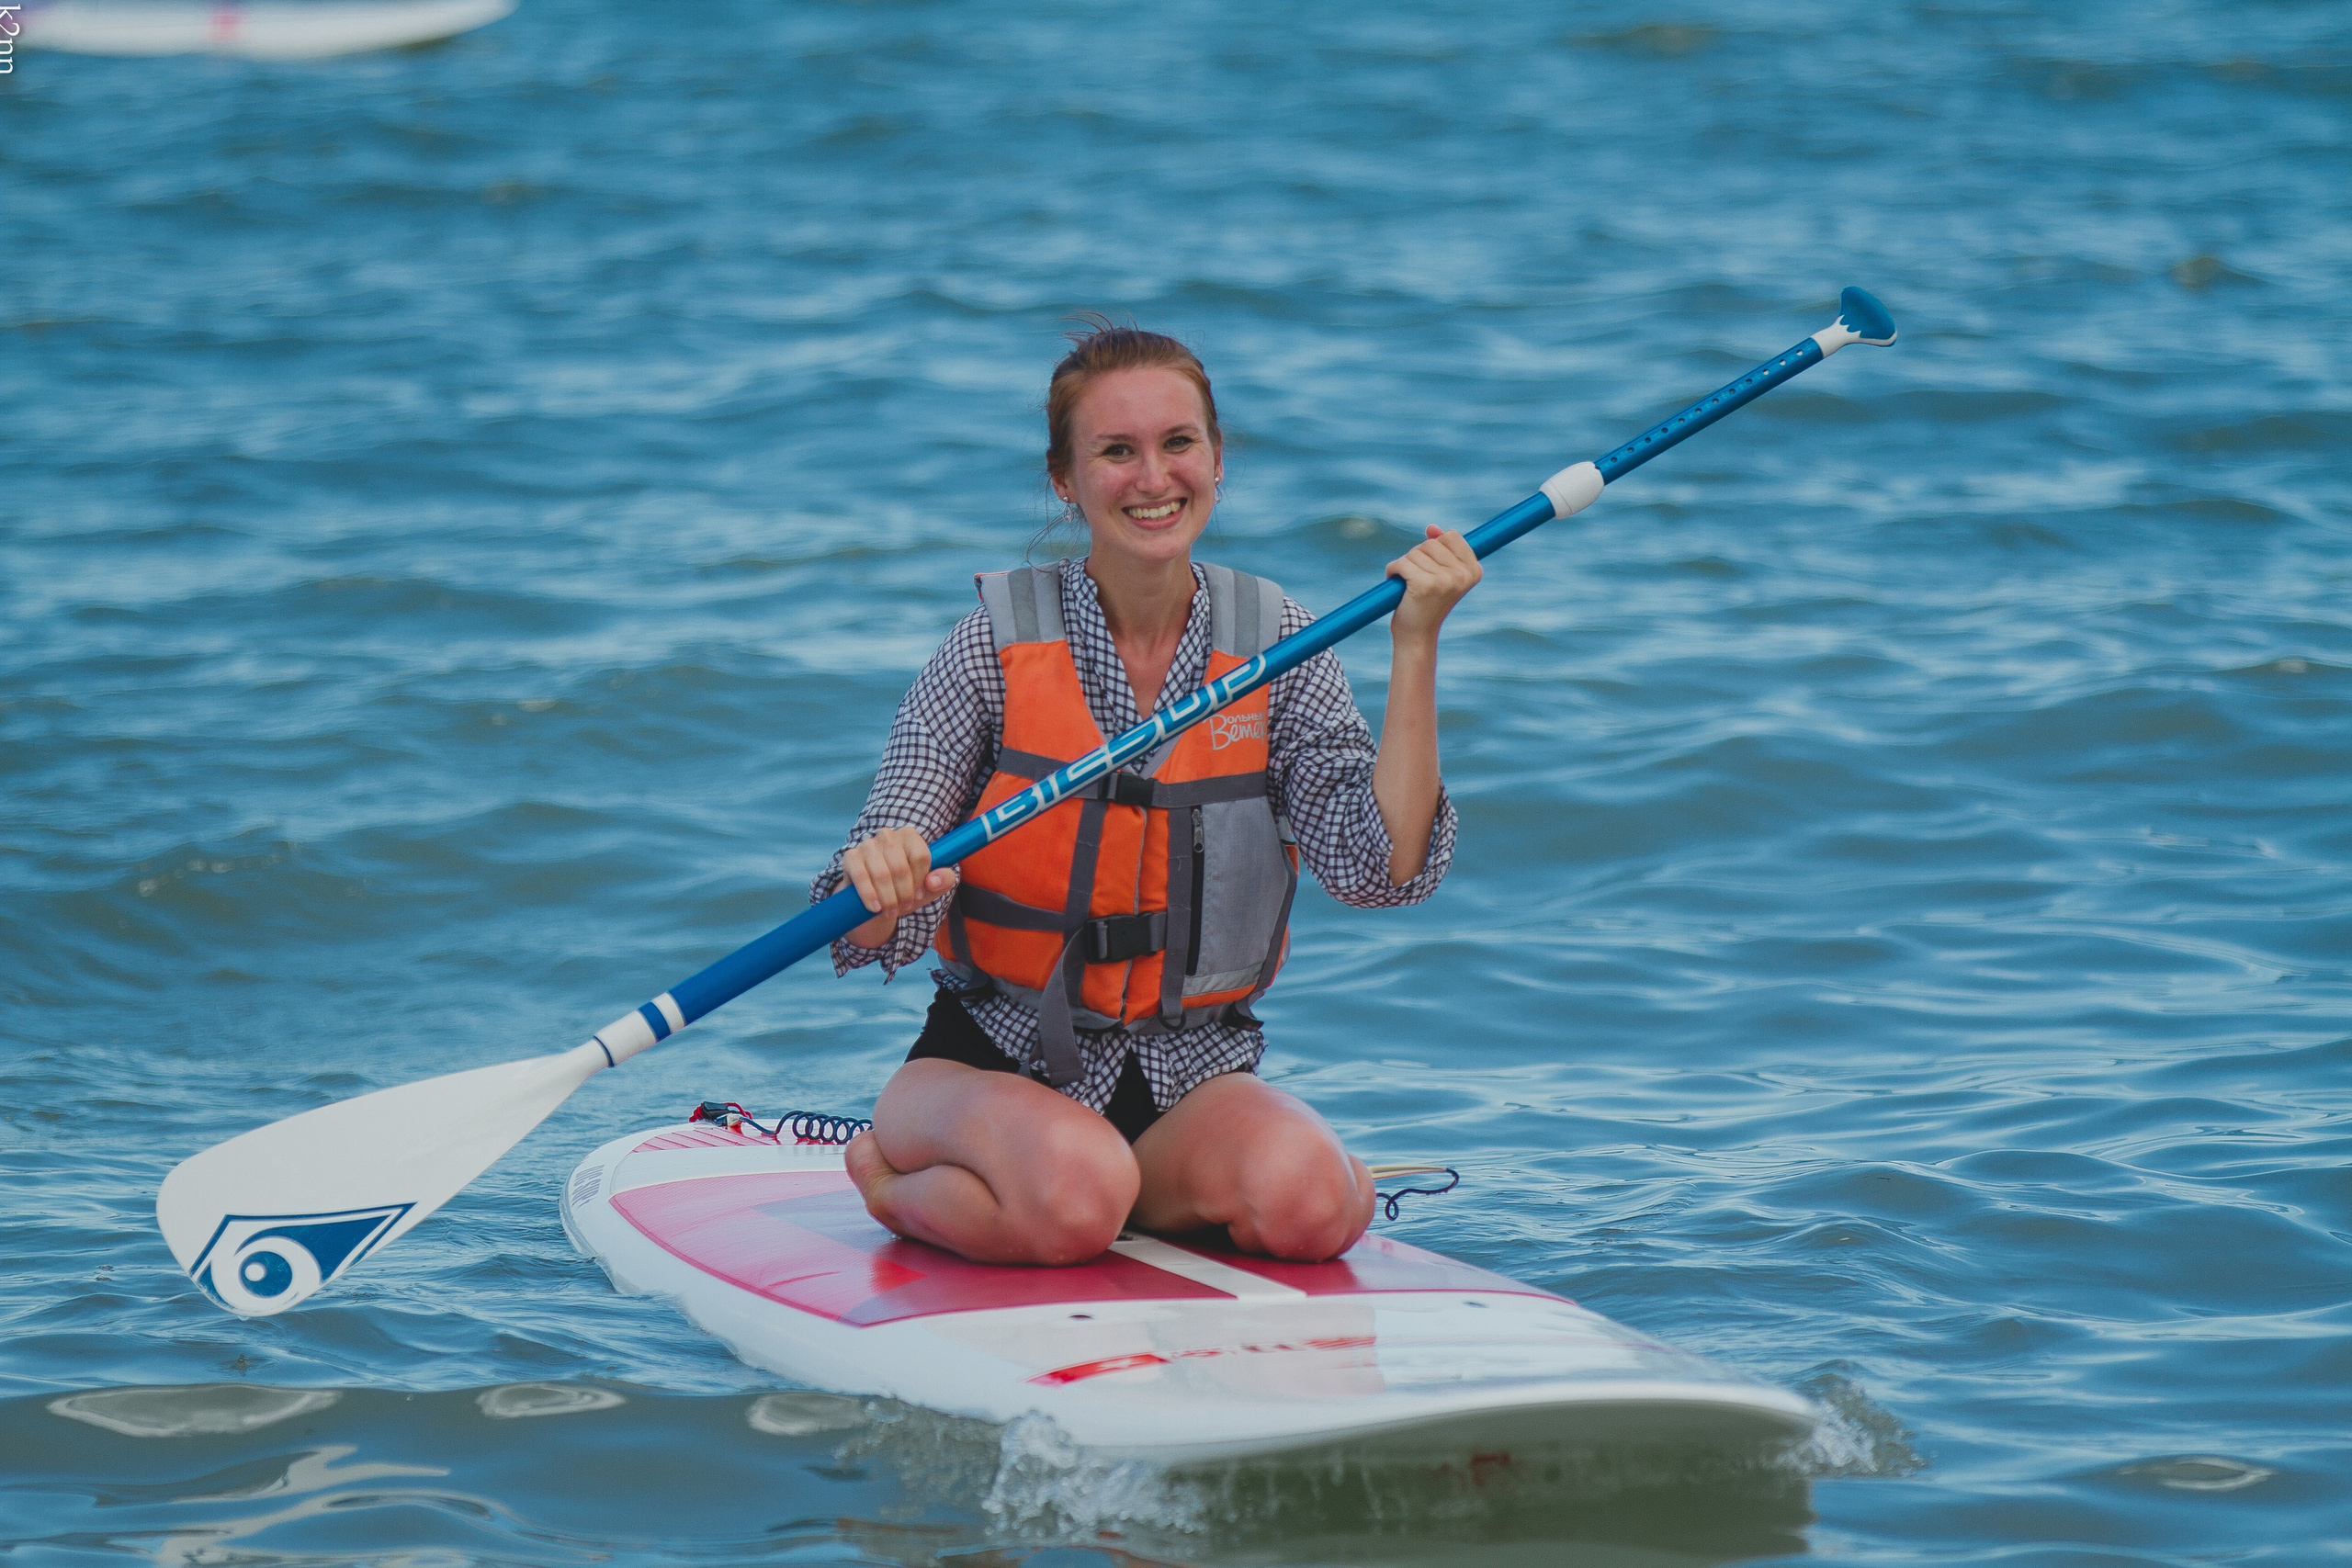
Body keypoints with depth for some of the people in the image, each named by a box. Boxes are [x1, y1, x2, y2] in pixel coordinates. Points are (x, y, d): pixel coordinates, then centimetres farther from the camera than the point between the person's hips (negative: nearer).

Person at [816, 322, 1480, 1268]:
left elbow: (1383, 870, -13)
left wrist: (1414, 648, -17)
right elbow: (880, 939, -10)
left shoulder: (1275, 646, 1)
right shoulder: (1000, 645, -6)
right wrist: (882, 881, -35)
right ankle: (895, 1181, -2)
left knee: (1308, 1204, -29)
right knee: (1074, 1198, -35)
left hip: (1191, 1077, 2)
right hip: (995, 1064, -2)